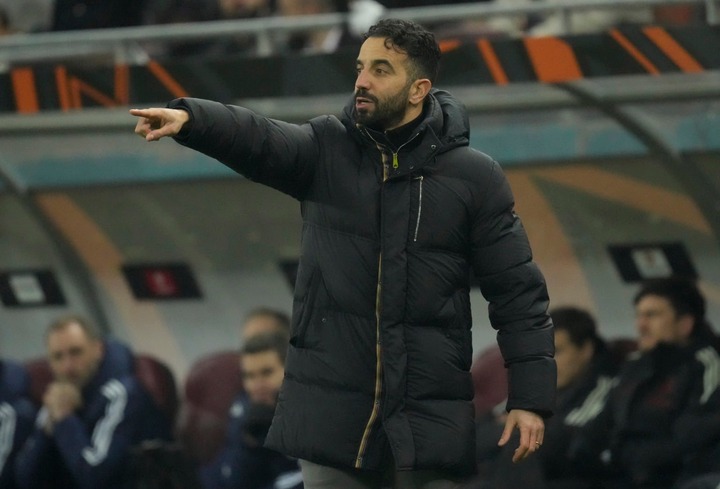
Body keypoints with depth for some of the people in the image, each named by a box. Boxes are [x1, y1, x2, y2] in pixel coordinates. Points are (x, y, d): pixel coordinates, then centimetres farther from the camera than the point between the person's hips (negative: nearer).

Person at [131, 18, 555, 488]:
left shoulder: (474, 178, 1)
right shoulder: (326, 151, 5)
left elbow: (517, 290, 1)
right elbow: (256, 138, -15)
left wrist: (531, 396, -6)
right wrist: (189, 118, -36)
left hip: (430, 414, -2)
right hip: (331, 407, 2)